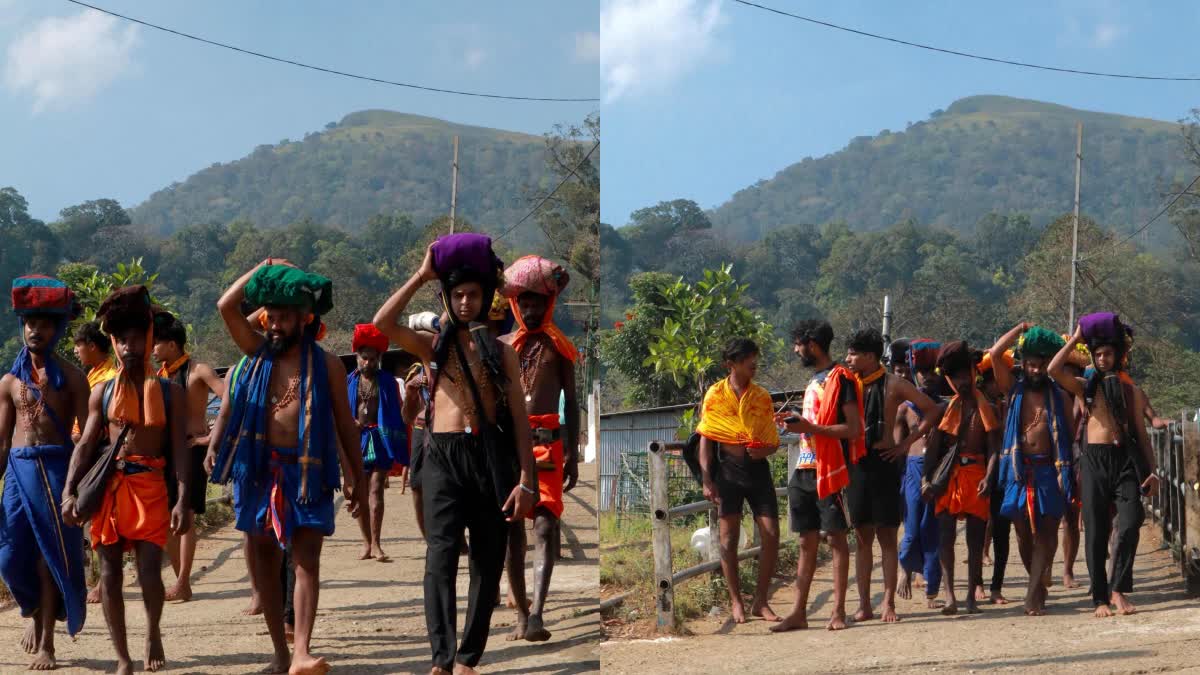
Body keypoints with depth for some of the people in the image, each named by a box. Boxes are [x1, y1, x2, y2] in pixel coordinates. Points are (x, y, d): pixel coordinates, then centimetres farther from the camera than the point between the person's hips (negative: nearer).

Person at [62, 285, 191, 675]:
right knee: (110, 573, 1)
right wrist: (69, 492, -7)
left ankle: (154, 630, 19)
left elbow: (180, 450, 0)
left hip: (150, 486, -2)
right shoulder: (103, 393, 9)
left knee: (148, 571, -12)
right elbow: (86, 445, 6)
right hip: (107, 486, 2)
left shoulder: (170, 393, 4)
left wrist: (183, 500, -11)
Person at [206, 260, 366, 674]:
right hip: (261, 468, 3)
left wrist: (357, 478, 4)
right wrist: (262, 269, 3)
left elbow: (345, 423, 5)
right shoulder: (258, 353, 8)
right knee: (263, 558, 7)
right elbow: (226, 306, -1)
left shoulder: (327, 365, 1)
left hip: (308, 471, -3)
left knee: (306, 558, -11)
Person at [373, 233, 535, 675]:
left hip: (489, 455, 1)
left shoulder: (501, 352, 12)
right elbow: (382, 323, -5)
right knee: (441, 552, -17)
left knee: (489, 561, 2)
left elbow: (519, 418, 7)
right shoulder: (432, 347, 13)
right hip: (442, 457, -1)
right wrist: (423, 275, 1)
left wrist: (527, 480, -2)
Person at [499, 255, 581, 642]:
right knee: (512, 530, 2)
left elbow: (571, 403, 9)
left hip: (547, 444, -2)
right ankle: (521, 615, 8)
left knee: (546, 525, -14)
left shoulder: (558, 347, 8)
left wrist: (572, 455, 2)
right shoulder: (500, 346, 11)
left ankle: (537, 614, -23)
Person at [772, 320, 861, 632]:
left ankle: (838, 611, 1)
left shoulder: (840, 379, -10)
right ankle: (799, 612, 7)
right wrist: (796, 421, 9)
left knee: (836, 538, -2)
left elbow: (853, 429, -17)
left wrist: (810, 427, -20)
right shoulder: (814, 380, 18)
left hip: (829, 471, -8)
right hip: (805, 469, 8)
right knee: (807, 542, 7)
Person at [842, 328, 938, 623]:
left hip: (883, 463, -4)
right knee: (862, 537, 5)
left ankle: (888, 603, 3)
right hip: (855, 464, 4)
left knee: (886, 535, 0)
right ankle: (864, 604, 8)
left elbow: (931, 410, -4)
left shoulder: (892, 385, -3)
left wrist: (906, 444, -7)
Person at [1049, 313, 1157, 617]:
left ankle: (1119, 589, -4)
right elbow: (1054, 370, -5)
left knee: (1130, 524, -15)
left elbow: (1141, 433, 15)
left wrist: (1152, 470, 6)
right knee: (1095, 531, -1)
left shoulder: (1132, 392, 14)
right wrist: (1075, 339, 3)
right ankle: (1100, 598, 4)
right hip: (1094, 461, 0)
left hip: (1126, 459, 0)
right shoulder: (1086, 388, 12)